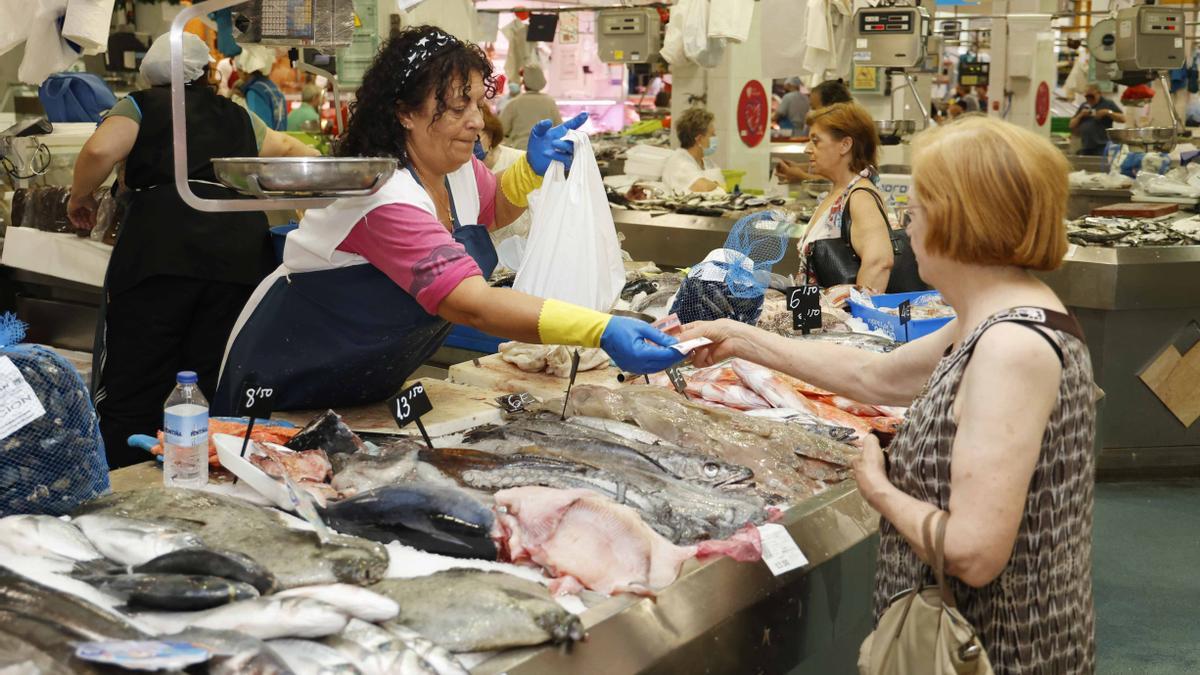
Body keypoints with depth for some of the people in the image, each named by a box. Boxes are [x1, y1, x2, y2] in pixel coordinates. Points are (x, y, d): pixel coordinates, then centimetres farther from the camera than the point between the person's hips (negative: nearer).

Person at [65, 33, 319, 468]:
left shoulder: (142, 106, 15)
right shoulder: (239, 118, 26)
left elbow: (99, 151, -2)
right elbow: (289, 151, 36)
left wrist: (80, 197, 13)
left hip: (161, 248, -3)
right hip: (241, 248, 3)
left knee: (132, 393, 0)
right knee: (224, 393, 6)